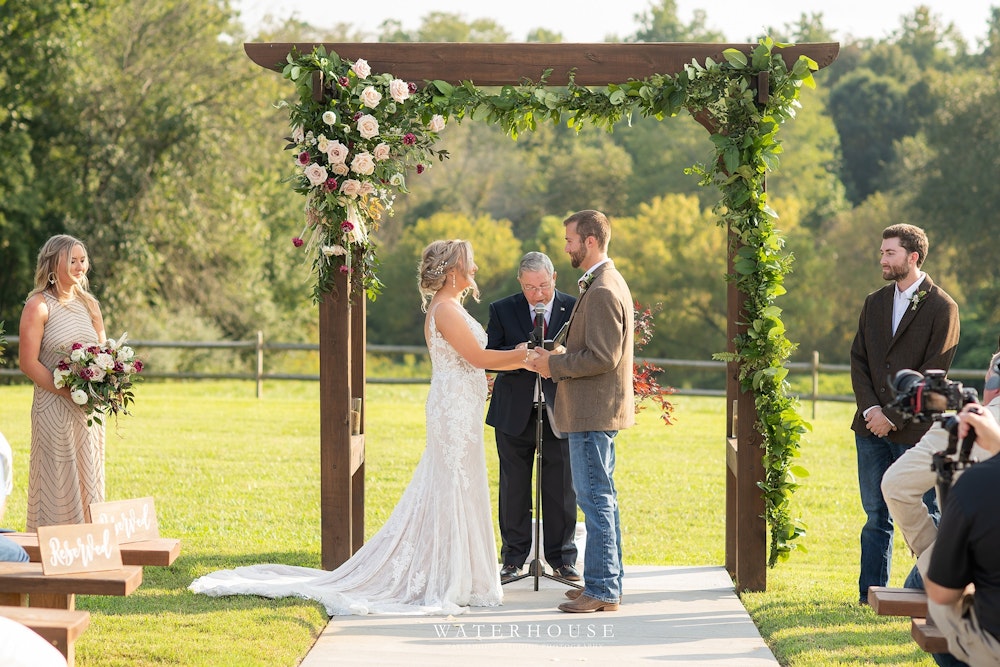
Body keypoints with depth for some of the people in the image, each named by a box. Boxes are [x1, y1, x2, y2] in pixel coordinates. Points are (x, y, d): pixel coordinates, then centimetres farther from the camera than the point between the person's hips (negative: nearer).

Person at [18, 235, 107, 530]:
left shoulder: (88, 304, 13)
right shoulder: (39, 306, -7)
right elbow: (28, 363, -12)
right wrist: (69, 393, -19)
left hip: (89, 409, 6)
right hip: (54, 408, -6)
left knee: (89, 481, 9)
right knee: (57, 485, -3)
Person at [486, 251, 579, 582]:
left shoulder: (574, 309, 0)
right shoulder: (502, 310, 2)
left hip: (559, 414, -1)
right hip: (514, 414, 1)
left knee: (561, 489, 3)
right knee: (514, 489, 6)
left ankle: (562, 558, 14)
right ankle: (513, 558, 15)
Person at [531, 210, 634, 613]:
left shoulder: (602, 291, -19)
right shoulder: (606, 284, 15)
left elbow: (603, 357, -23)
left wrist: (554, 364, -13)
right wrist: (557, 360, 10)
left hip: (593, 412, -11)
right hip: (597, 410, 11)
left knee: (595, 499, -7)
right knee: (601, 499, 15)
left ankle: (603, 591, -4)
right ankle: (607, 583, 22)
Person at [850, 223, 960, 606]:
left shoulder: (942, 308, -6)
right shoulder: (874, 303, 13)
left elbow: (933, 373, -11)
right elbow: (858, 359, 8)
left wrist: (893, 416, -14)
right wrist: (870, 409, -7)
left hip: (915, 430, -5)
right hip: (872, 428, 5)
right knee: (876, 514, 10)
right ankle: (871, 592, 16)